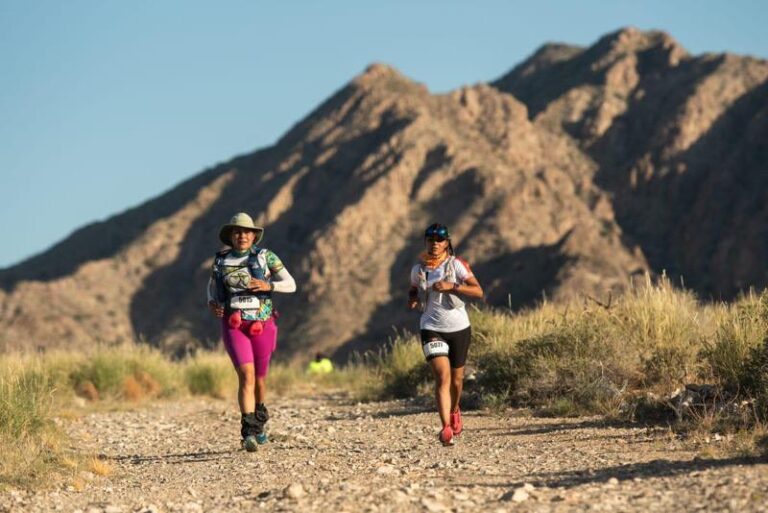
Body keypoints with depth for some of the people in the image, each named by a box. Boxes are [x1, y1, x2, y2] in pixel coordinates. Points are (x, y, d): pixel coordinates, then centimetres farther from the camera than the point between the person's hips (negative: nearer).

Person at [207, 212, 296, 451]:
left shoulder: (265, 256, -1)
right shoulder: (221, 260, 5)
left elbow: (291, 284, -3)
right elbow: (212, 285, 22)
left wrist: (269, 286, -22)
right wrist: (212, 303, 0)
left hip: (262, 326, 1)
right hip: (234, 326, -1)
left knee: (259, 379, 14)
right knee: (246, 375, -21)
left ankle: (258, 420, 44)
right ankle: (249, 433, -26)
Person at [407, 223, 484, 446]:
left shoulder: (457, 265, -5)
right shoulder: (418, 269, 4)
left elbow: (478, 291, -12)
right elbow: (414, 290, 20)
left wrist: (451, 286, -24)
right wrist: (412, 298, -3)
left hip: (459, 327, 0)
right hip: (432, 329, 0)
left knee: (456, 378, 14)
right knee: (442, 376, -18)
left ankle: (454, 411, 45)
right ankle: (446, 428, -23)